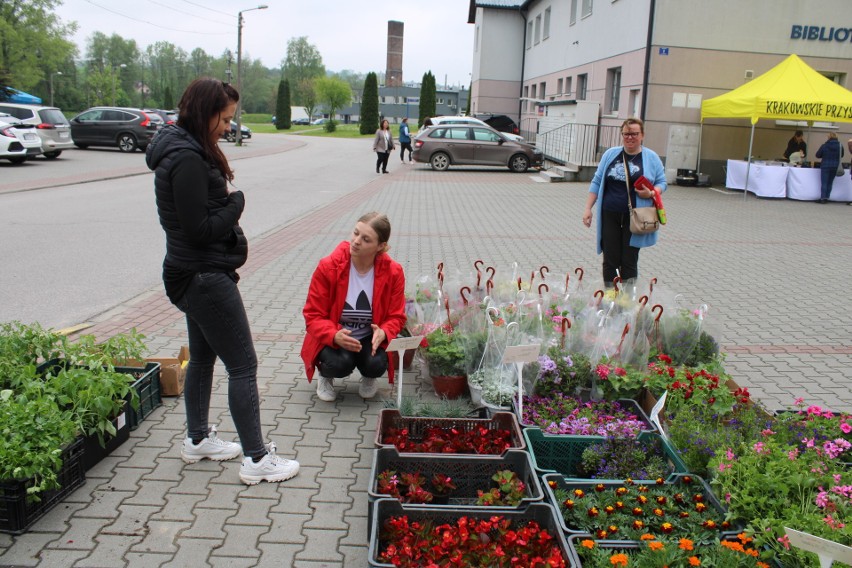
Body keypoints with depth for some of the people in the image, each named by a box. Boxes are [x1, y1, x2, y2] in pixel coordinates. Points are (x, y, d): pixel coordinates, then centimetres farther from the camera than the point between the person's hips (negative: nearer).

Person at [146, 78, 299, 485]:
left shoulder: (185, 150, 11)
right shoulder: (188, 161, -22)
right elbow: (201, 229, -23)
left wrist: (226, 201, 1)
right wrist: (236, 202, -10)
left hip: (192, 275, 11)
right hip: (206, 278, -11)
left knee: (202, 357, 21)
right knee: (243, 365, -3)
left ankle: (197, 440, 36)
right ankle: (256, 459, 6)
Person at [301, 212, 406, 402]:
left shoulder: (393, 272, -13)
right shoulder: (328, 267, -19)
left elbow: (396, 316, -5)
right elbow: (313, 316, -14)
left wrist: (383, 333, -29)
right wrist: (335, 336, -34)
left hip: (370, 338, 1)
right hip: (332, 339, -1)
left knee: (376, 365, -28)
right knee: (340, 363, -31)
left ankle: (368, 377, 13)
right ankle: (325, 376, 9)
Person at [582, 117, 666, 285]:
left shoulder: (651, 157, 4)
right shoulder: (611, 154, 8)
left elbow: (661, 183, 7)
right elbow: (597, 182, 10)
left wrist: (651, 193, -15)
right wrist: (588, 208, 3)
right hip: (610, 215, 2)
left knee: (629, 262, 1)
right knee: (610, 260, 4)